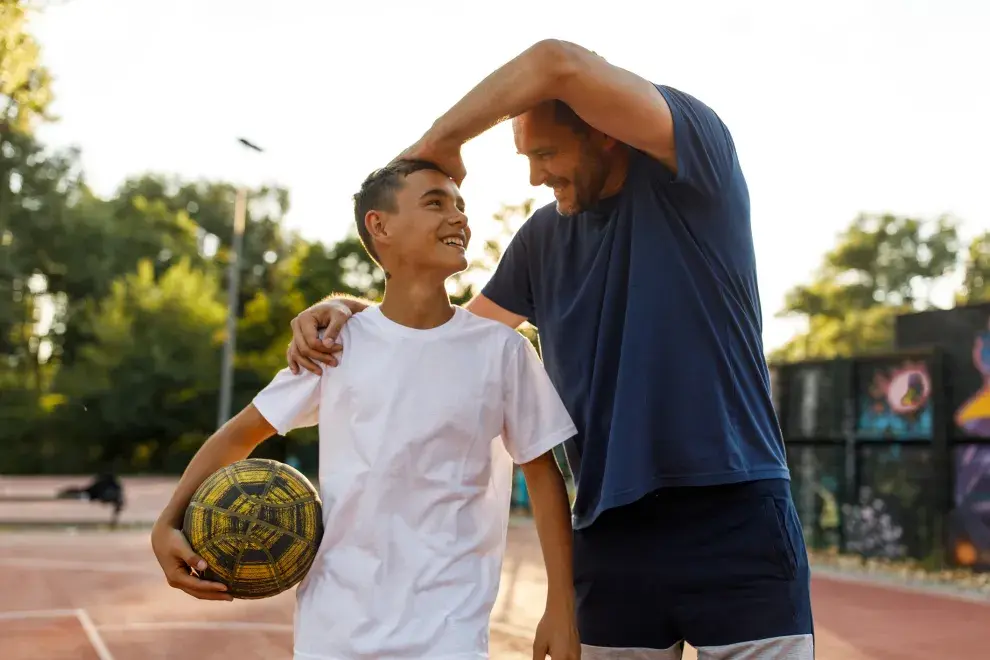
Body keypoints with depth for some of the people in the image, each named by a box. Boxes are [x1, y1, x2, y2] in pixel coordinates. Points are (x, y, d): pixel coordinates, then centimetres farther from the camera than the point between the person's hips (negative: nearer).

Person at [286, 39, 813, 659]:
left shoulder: (697, 161, -6)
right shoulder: (545, 236, 11)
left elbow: (558, 65, -21)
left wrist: (437, 142, -9)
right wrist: (351, 309, 6)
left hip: (735, 521, -5)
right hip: (611, 534, 5)